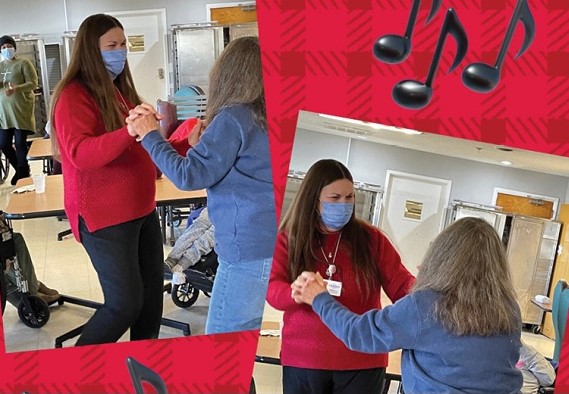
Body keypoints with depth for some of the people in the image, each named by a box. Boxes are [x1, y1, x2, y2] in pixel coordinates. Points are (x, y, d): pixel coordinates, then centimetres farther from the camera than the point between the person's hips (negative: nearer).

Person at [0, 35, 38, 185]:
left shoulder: (23, 63, -2)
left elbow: (33, 83, -9)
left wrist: (16, 88, -26)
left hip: (21, 109, -6)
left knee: (20, 143, -4)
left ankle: (23, 172, 12)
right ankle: (22, 170, 25)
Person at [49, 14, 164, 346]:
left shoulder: (119, 90, 13)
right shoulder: (74, 96, -13)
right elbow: (80, 154, -29)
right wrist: (129, 131, -42)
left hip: (141, 209, 8)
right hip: (104, 217, -8)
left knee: (152, 295, 13)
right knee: (126, 304, -5)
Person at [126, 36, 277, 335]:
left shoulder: (233, 118, -14)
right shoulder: (266, 118, 11)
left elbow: (189, 176, -14)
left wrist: (150, 135, -3)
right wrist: (203, 145, 9)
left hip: (248, 248, -9)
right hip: (273, 242, 9)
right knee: (245, 334, 19)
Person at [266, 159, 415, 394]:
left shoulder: (371, 238, 2)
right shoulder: (287, 239, 1)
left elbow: (401, 285, 1)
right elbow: (272, 289, -11)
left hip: (363, 363, 0)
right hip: (303, 360, 0)